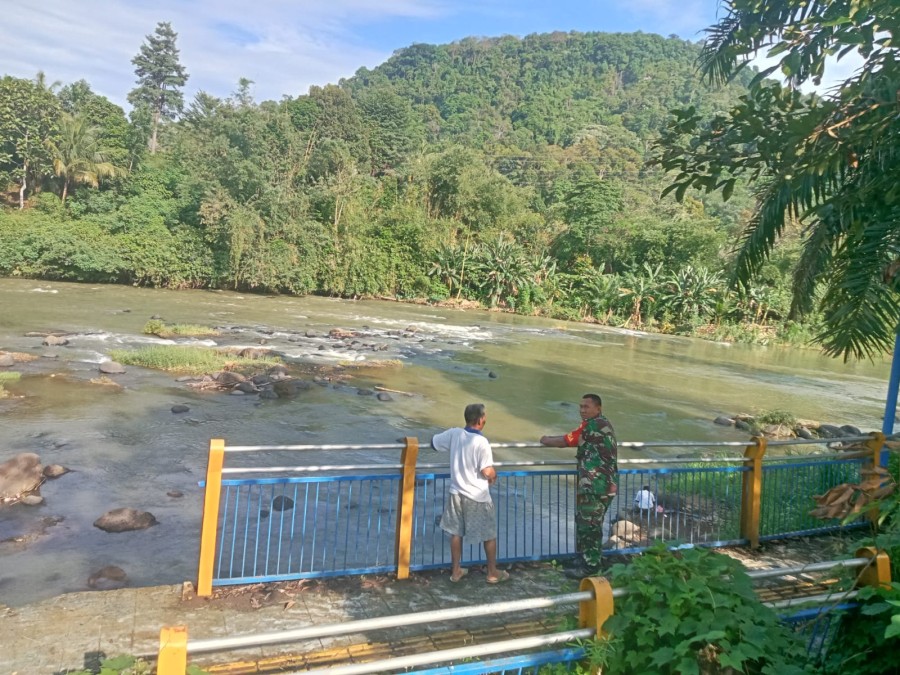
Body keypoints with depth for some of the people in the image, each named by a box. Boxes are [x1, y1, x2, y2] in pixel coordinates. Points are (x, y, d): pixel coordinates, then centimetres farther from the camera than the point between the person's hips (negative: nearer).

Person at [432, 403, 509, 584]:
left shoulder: (454, 434, -6)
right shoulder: (481, 442, -22)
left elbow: (434, 443, 9)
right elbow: (487, 472, -23)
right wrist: (494, 476, 0)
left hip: (457, 493, 5)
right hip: (478, 496, -5)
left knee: (456, 533, 17)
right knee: (490, 534, 13)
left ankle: (456, 571, 26)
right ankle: (493, 572, 24)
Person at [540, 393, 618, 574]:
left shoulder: (592, 425, -13)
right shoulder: (604, 424, 16)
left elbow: (565, 441, -9)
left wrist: (546, 440, 7)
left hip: (594, 485, -10)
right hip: (606, 484, 10)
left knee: (588, 526, 0)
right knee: (593, 524, 19)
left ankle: (589, 567, 8)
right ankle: (592, 562, 29)